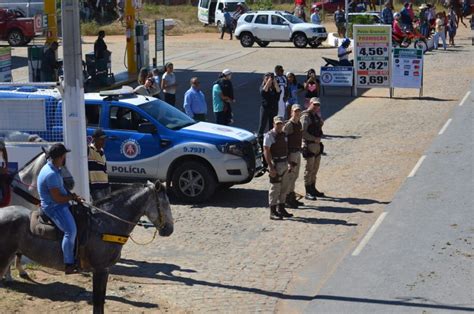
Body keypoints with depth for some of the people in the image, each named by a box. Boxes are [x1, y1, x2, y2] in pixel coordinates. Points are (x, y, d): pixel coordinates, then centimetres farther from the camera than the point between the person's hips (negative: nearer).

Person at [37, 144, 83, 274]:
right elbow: (57, 198, -23)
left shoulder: (53, 168, 9)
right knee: (71, 230, -26)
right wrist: (72, 197, -8)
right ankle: (69, 265, -24)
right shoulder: (51, 174, -24)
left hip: (60, 205, 11)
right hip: (54, 207, -11)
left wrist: (72, 195, 5)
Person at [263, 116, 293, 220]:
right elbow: (266, 152, -17)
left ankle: (281, 208, 25)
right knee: (275, 188, -5)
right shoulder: (269, 136, -12)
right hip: (276, 164, -8)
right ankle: (273, 212, 0)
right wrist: (271, 168, -22)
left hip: (284, 164, 8)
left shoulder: (283, 135, 14)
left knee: (284, 188, 14)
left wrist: (289, 163, 18)